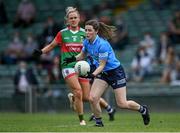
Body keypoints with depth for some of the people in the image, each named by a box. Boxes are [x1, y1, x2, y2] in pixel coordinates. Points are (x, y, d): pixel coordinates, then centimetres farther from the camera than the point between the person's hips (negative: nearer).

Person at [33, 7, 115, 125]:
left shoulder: (84, 33, 6)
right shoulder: (62, 33, 2)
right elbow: (51, 46, 12)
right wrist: (41, 52, -3)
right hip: (68, 66, -3)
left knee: (86, 97, 0)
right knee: (78, 91, -21)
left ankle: (72, 98, 35)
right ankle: (81, 119, -8)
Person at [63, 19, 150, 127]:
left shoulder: (102, 44, -27)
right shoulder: (87, 42, -4)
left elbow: (102, 65, -23)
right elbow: (82, 55, 13)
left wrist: (93, 75, -38)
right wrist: (73, 58, -7)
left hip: (116, 72, -7)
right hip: (103, 73, 7)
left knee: (122, 104, -4)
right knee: (93, 98, -11)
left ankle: (142, 109, 23)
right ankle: (98, 121, 9)